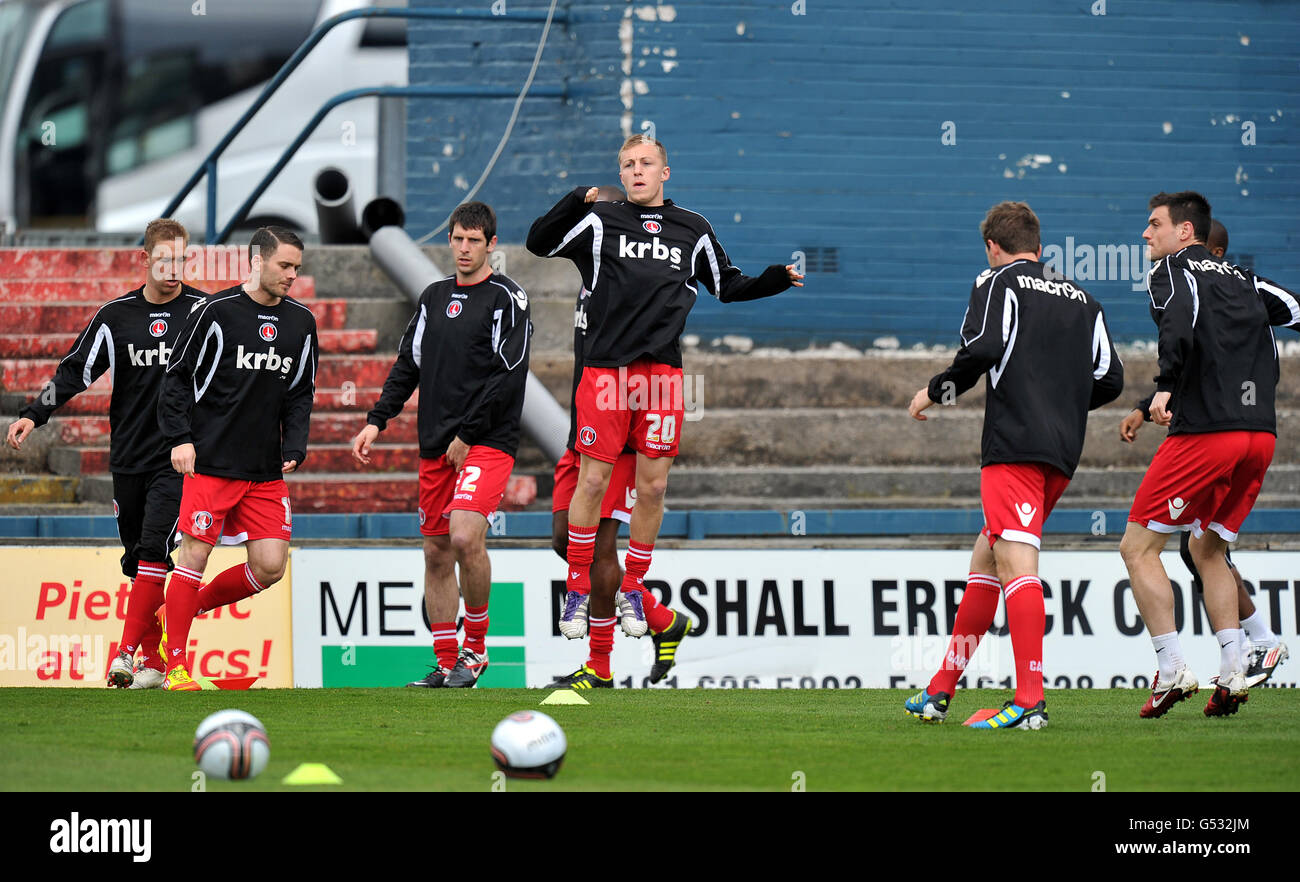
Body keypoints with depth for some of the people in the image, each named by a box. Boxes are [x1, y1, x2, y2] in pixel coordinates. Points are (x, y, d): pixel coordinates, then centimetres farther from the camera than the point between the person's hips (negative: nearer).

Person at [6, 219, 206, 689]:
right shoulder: (117, 315, 5)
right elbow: (75, 370, 7)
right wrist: (33, 415, -5)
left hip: (178, 458, -3)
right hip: (128, 458, 3)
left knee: (153, 553, -16)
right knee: (137, 561, 4)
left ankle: (128, 652, -19)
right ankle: (154, 661, 11)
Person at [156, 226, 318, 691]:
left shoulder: (301, 322, 10)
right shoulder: (217, 312, -5)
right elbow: (178, 377, -2)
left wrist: (293, 449, 4)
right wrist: (180, 437, -11)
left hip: (266, 471, 5)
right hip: (211, 461, -5)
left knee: (270, 566, -2)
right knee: (195, 553, -5)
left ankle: (192, 605, 23)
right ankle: (174, 667, 3)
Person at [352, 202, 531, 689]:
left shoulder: (505, 298, -5)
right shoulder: (434, 297, 15)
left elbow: (509, 375, -12)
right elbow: (408, 365, 19)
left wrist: (467, 435, -14)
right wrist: (376, 421, 8)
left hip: (488, 441, -7)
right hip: (436, 445, 7)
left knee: (465, 536, -22)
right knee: (437, 552, 5)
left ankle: (476, 647, -5)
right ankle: (447, 663, 12)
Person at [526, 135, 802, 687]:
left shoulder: (692, 230, 12)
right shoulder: (600, 222, 5)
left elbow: (727, 287, 24)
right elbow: (539, 243, 1)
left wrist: (779, 280, 10)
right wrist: (578, 200, -10)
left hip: (662, 371, 2)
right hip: (605, 368, -2)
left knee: (652, 486, 3)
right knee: (593, 478, -3)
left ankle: (633, 589, 16)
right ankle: (579, 588, 9)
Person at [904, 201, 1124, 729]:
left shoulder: (998, 281, 5)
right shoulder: (1081, 300, 22)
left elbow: (982, 348, -11)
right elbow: (1110, 379, 15)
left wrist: (936, 392, 4)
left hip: (1015, 444, -7)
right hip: (1064, 451, 7)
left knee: (1016, 564, -16)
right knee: (985, 558, 16)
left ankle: (1030, 700, -28)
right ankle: (941, 691, 20)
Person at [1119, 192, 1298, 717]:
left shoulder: (1172, 269, 1)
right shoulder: (1241, 280, 20)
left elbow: (1181, 320, -18)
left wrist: (1166, 385, -22)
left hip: (1205, 432, -7)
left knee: (1138, 547, 1)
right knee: (1208, 550, 20)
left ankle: (1172, 671, -7)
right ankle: (1232, 675, 7)